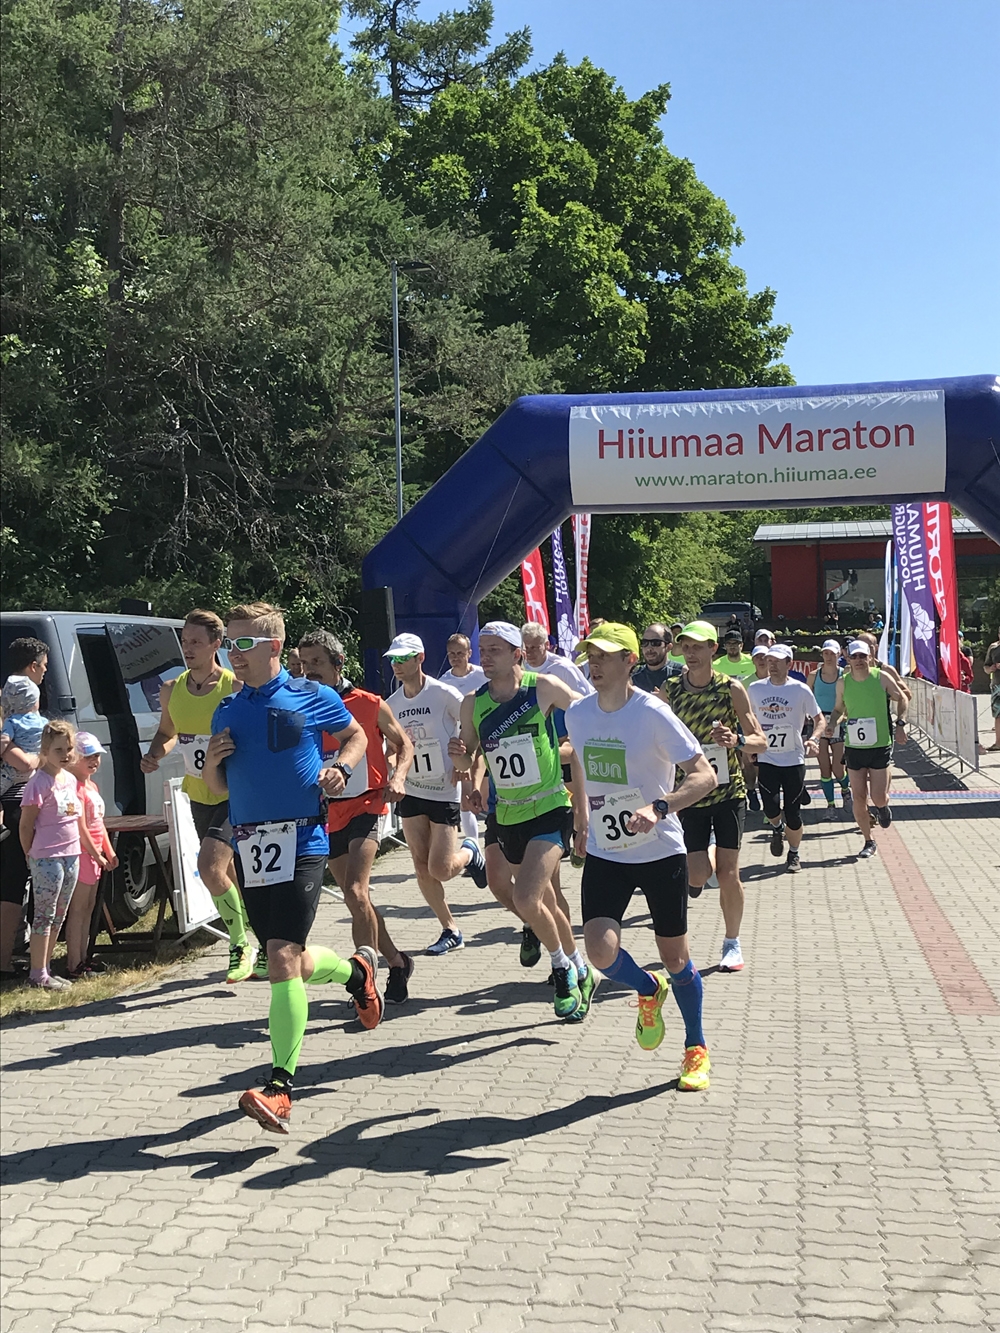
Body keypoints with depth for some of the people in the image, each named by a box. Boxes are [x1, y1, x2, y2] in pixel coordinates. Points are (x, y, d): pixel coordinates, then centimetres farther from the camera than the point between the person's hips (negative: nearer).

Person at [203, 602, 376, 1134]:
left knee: (283, 960, -15)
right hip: (248, 845, 5)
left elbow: (357, 735, 16)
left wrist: (341, 768, -3)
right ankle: (357, 971, 47)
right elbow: (218, 788, 18)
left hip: (300, 840, -5)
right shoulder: (227, 710, 11)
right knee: (293, 961, 15)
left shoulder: (313, 697, -1)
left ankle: (279, 1088, -11)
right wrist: (213, 760, -3)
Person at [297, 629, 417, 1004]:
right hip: (327, 815, 5)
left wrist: (398, 777, -9)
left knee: (355, 893, -20)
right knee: (356, 898, 12)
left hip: (365, 807, -4)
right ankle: (397, 963, 31)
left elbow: (403, 743, 8)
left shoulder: (369, 705, -6)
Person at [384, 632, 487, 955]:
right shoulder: (391, 704, 5)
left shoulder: (443, 693, -12)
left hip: (446, 792, -5)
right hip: (411, 793, 5)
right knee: (422, 869, 2)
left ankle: (469, 853, 26)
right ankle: (451, 930, 16)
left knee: (439, 869, -8)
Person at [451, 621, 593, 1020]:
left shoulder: (544, 688, -11)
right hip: (508, 815, 5)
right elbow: (467, 763, 9)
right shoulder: (473, 703, 0)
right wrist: (460, 756, -14)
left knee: (527, 900, -19)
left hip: (550, 809, -5)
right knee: (545, 903, 15)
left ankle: (562, 968, 7)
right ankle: (580, 972, 37)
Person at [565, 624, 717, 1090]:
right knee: (600, 951, -15)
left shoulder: (652, 713, -16)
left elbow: (705, 776, -20)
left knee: (674, 958, 6)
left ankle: (696, 1049, 31)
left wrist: (657, 808, -34)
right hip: (604, 855, 4)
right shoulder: (577, 714, 1)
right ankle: (649, 990, 20)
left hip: (661, 853, -3)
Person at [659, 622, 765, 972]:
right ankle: (693, 870, 32)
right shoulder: (669, 691, -3)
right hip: (690, 794, 1)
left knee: (728, 874, -2)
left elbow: (760, 741, -6)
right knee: (696, 876, -5)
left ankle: (732, 943, 17)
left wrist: (737, 740, -27)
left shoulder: (732, 688, -7)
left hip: (728, 792, -1)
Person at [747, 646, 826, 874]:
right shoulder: (754, 689, 2)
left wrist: (813, 739, -16)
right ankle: (777, 828, 23)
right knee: (771, 808, -14)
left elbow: (820, 719, 2)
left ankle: (794, 854, 24)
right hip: (766, 759, 1)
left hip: (794, 759, -1)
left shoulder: (801, 690, -5)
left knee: (793, 814, 0)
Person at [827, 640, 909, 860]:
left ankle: (883, 807, 34)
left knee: (878, 798, -5)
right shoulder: (843, 683, 0)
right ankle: (869, 842, 19)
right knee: (859, 798, 2)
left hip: (880, 746, -2)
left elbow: (901, 698, 7)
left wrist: (900, 723, -5)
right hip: (854, 747, 2)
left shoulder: (882, 677, -6)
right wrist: (833, 723, -5)